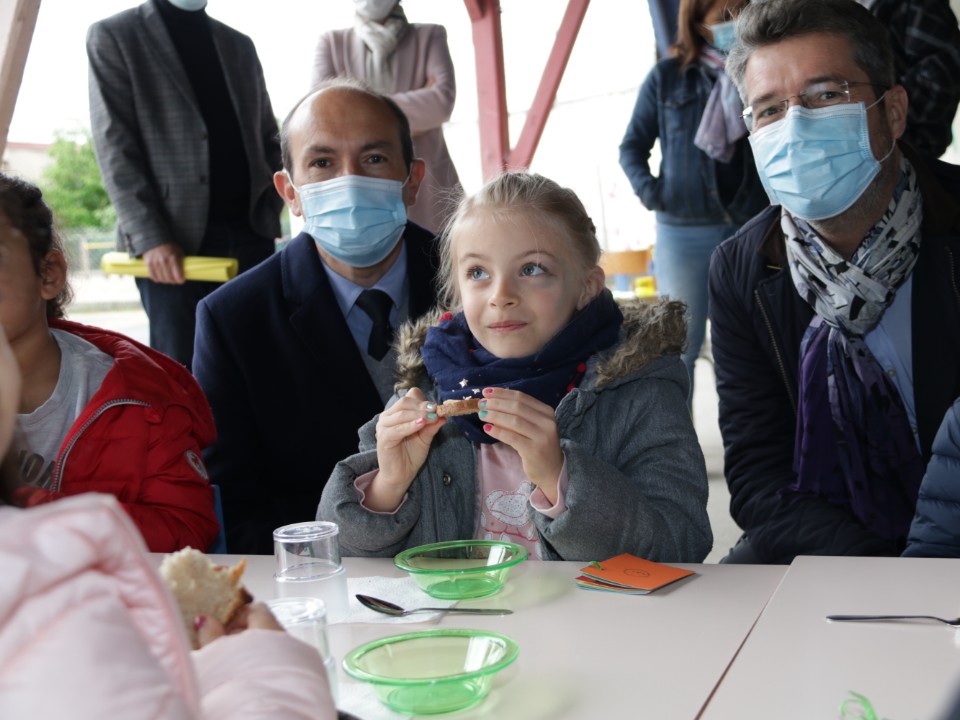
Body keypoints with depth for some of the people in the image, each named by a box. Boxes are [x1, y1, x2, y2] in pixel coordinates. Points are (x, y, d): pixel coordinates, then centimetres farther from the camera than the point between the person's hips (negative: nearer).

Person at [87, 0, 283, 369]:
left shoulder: (240, 45, 20)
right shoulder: (113, 37, 5)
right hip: (175, 241, -4)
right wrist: (149, 238, -15)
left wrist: (270, 211, 4)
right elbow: (114, 146, -4)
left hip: (251, 235, 4)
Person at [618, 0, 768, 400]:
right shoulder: (667, 76, 3)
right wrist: (648, 189, -7)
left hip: (752, 228, 1)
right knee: (680, 341, 6)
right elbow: (632, 146, 9)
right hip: (684, 230, -1)